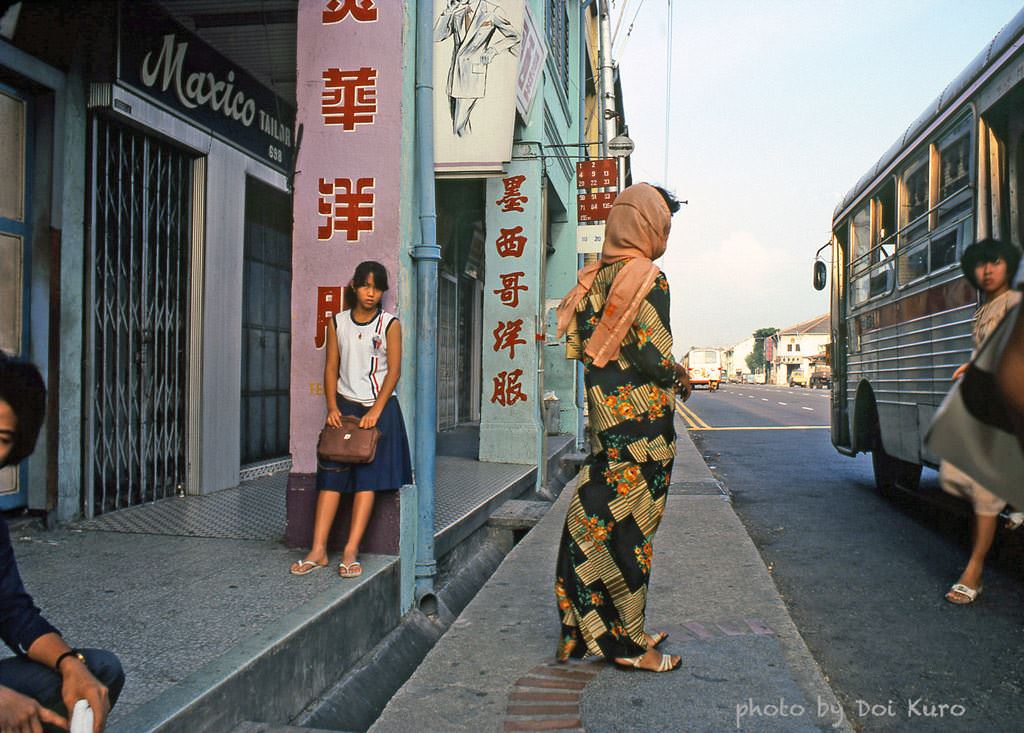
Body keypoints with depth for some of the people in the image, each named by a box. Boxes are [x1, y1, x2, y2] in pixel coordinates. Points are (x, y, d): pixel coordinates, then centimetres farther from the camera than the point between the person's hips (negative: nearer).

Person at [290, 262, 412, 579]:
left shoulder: (389, 324, -1)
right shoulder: (337, 322, 7)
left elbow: (394, 370, -5)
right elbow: (331, 367, 7)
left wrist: (375, 411, -14)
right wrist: (332, 407, -6)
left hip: (380, 408, -2)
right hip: (345, 406, 2)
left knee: (368, 478, -6)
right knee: (331, 475, -4)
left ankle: (351, 552, -6)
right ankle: (318, 550, -3)